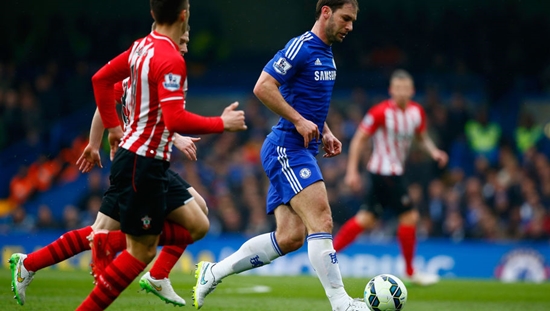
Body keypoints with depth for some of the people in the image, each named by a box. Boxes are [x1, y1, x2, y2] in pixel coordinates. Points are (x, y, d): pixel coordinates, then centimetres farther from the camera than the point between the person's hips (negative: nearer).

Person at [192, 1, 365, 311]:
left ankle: (213, 272, 13)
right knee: (321, 222, -18)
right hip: (287, 148, -10)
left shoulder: (326, 53, 17)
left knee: (290, 237, 4)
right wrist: (299, 120, -20)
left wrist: (325, 132, 16)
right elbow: (263, 87, -19)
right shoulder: (301, 47, -13)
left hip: (300, 151, 10)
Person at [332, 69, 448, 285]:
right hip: (385, 172, -8)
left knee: (366, 218, 9)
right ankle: (410, 272, 5)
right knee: (409, 216, -7)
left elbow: (422, 136, 21)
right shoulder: (381, 112, -17)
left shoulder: (417, 112, 4)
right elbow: (359, 139, -13)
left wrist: (433, 152, 1)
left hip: (395, 172, 8)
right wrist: (352, 171, -17)